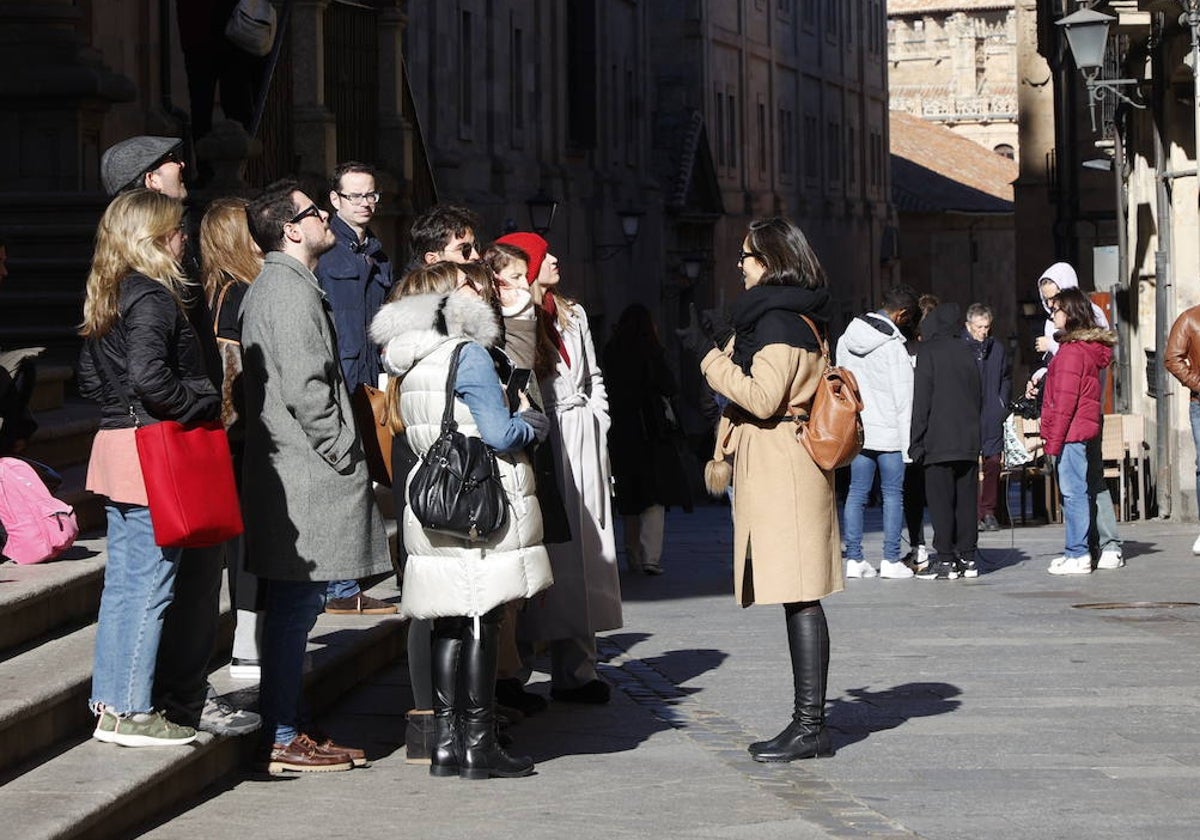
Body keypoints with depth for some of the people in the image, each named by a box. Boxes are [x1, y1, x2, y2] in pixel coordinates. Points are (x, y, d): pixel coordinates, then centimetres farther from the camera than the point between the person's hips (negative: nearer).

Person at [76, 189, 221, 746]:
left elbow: (89, 376, 19)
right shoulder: (152, 298, -15)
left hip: (115, 444, 10)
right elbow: (149, 377, -26)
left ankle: (110, 702, 18)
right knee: (151, 584, -5)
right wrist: (205, 402, -13)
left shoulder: (107, 298, 13)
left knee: (122, 582, 13)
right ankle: (132, 712, -3)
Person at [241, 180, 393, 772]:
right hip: (304, 477, -11)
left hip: (287, 470, 11)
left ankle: (290, 727, 18)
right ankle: (282, 742, -4)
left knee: (295, 606, 13)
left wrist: (343, 454, 20)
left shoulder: (270, 286, 19)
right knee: (297, 602, -7)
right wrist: (345, 454, -12)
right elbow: (304, 389, -21)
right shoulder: (291, 291, -14)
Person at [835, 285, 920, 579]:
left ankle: (854, 558, 7)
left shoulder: (846, 340, 7)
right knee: (893, 494, 2)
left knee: (857, 492, 8)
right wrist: (908, 442, -9)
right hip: (888, 432, -6)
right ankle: (891, 560, 2)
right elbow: (903, 397, -13)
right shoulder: (893, 346, -14)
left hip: (855, 430, 6)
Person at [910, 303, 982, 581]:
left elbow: (922, 401, -9)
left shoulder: (928, 352, -6)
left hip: (939, 442, -6)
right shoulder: (967, 353, 11)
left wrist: (916, 442, -7)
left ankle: (945, 560, -6)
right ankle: (967, 558, 9)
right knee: (967, 500, 8)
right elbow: (978, 397, 15)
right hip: (969, 442, 6)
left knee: (941, 501, -3)